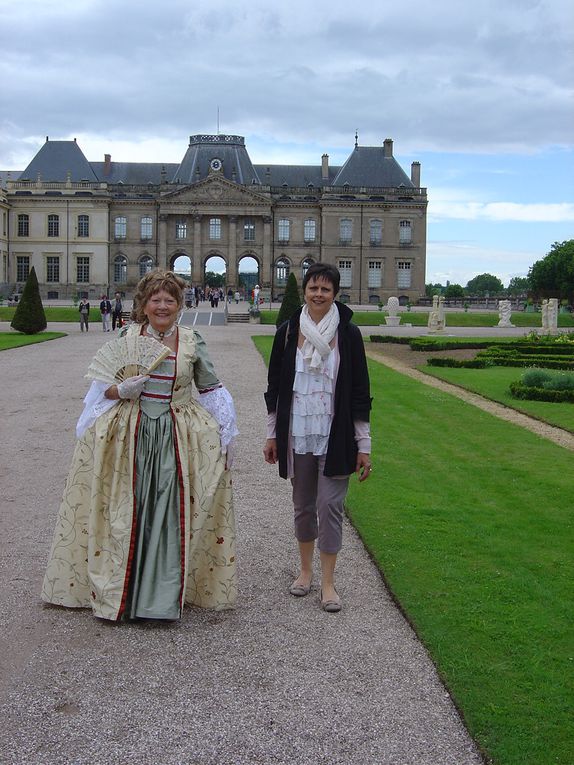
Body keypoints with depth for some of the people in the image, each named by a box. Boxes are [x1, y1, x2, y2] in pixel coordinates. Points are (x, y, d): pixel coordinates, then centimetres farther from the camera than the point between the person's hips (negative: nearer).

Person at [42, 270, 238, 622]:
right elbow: (102, 385, 7)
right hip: (129, 437, 0)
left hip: (179, 439, 0)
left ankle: (165, 595, 11)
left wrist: (224, 435, 8)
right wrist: (122, 390, -14)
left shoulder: (192, 341, 4)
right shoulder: (127, 336, 3)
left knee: (170, 512, -1)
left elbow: (211, 389, 11)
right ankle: (120, 592, 15)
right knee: (127, 512, 2)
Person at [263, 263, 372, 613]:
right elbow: (275, 387, 8)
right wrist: (272, 435, 8)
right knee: (303, 505, 13)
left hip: (335, 436, -2)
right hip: (297, 435, 2)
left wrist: (363, 445, -2)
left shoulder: (348, 334, -4)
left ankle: (328, 582, 9)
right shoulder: (288, 332, 1)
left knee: (330, 505, -2)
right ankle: (306, 570, 30)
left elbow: (360, 391, -1)